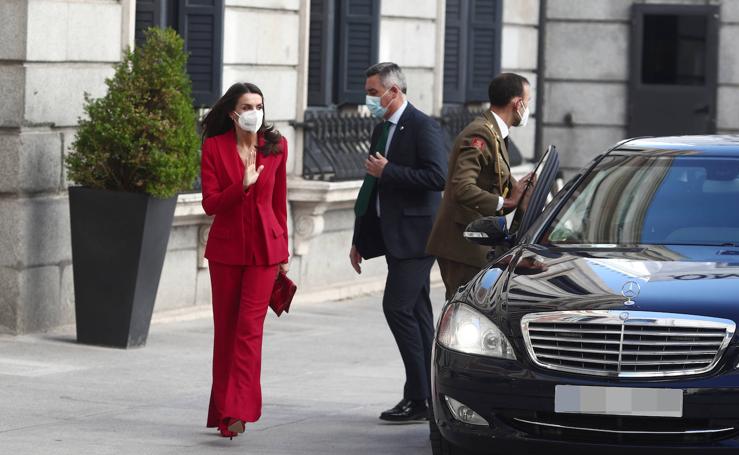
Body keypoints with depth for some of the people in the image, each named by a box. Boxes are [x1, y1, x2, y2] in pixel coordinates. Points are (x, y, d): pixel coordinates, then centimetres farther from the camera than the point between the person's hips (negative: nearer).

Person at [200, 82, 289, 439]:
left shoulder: (276, 146, 2)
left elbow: (279, 201, 10)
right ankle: (224, 410, 16)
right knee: (225, 329, 6)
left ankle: (237, 411, -14)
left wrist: (284, 251, 13)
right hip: (226, 247, 0)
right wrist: (242, 186, -23)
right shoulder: (215, 147, -3)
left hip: (264, 248, 0)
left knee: (250, 327, -10)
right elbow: (210, 204, -7)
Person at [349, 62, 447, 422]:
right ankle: (425, 396, 11)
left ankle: (419, 398, -11)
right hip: (393, 237, 9)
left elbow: (437, 177, -22)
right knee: (415, 312, 9)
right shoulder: (382, 130, 17)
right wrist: (360, 240, 22)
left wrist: (388, 171, -19)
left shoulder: (423, 128, -11)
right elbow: (373, 187, 22)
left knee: (397, 307, -14)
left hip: (414, 236, -9)